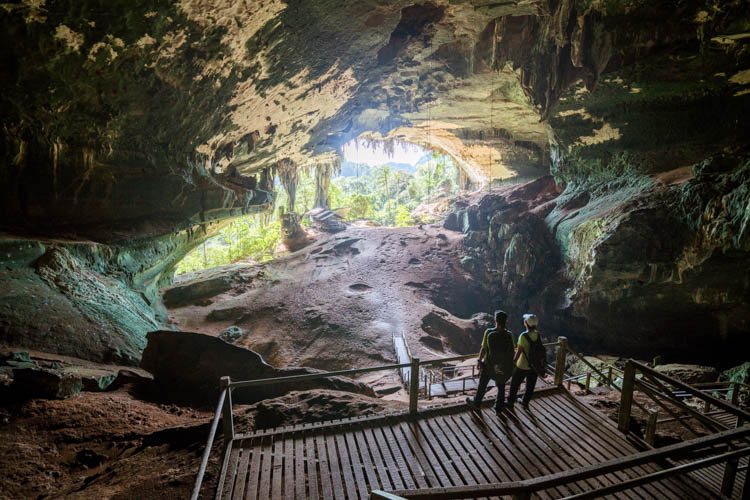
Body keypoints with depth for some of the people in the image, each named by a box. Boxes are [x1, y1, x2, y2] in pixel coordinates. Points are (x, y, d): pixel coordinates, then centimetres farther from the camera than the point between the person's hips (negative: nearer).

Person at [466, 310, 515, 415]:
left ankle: (476, 402, 41)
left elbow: (483, 349, -14)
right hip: (504, 366, 1)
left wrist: (479, 360, 2)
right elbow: (513, 350, -7)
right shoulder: (509, 335, -17)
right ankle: (499, 406, 37)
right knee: (501, 386, 24)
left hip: (489, 364, -1)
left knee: (482, 385, 21)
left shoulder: (488, 332, -20)